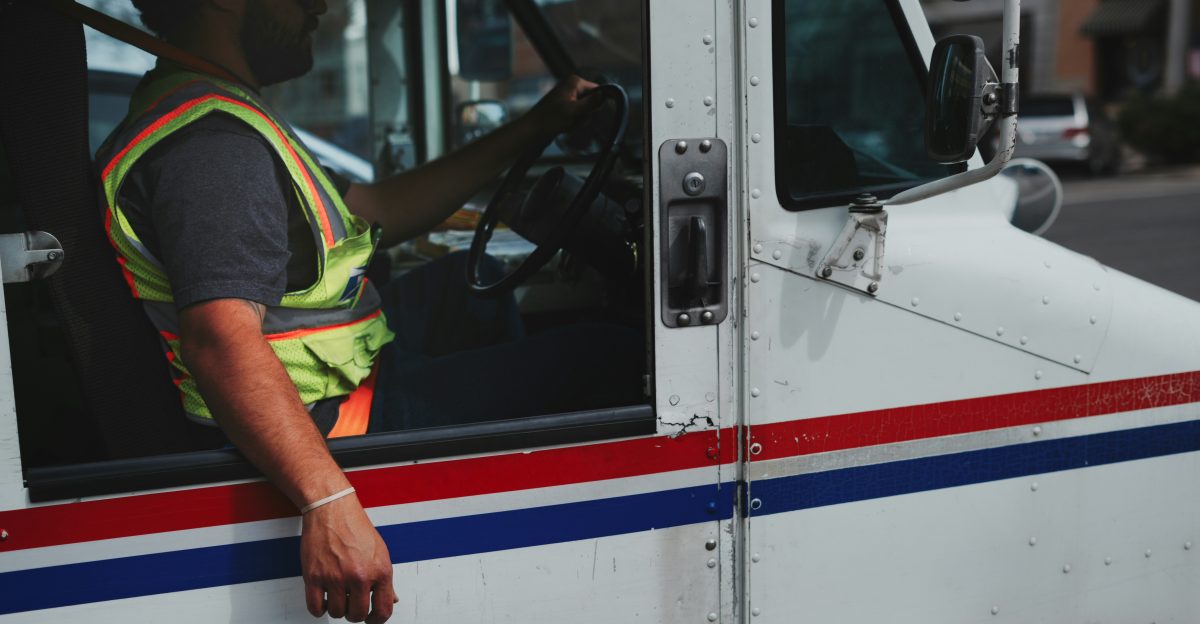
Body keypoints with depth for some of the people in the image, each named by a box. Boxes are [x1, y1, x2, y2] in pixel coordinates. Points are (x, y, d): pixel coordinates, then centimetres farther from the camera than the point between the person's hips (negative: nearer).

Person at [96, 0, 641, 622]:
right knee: (609, 357, -11)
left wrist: (535, 127, 17)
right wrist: (330, 506, -44)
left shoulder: (221, 121, 14)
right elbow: (221, 342, -35)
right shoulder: (211, 140, -22)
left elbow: (374, 211, 17)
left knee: (471, 283, 31)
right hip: (328, 424, -12)